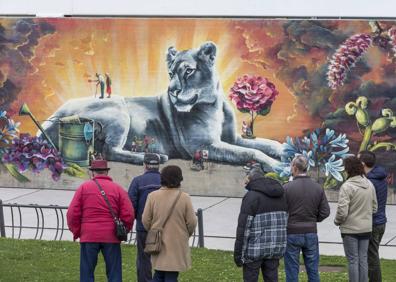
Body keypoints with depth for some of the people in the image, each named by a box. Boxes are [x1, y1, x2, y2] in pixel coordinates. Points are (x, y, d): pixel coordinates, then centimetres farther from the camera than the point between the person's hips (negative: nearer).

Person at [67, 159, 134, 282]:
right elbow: (128, 215, -3)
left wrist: (76, 232, 10)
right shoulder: (118, 189, 3)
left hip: (88, 236, 0)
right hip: (111, 237, 0)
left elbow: (72, 213, -2)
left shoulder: (84, 187, 2)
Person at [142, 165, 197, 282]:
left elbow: (145, 220, -1)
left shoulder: (152, 196, -4)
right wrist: (186, 234, 14)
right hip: (177, 246, -2)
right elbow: (192, 222, -6)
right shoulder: (184, 198, -9)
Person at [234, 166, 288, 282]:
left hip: (255, 248, -6)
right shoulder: (280, 195, 12)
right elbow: (284, 222, 11)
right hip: (275, 249, 6)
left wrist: (238, 254, -11)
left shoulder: (252, 196, -11)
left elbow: (244, 227, -14)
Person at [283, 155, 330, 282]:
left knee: (292, 271, 4)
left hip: (292, 233, -3)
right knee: (313, 271, 11)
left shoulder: (287, 188, -12)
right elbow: (325, 212, 0)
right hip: (311, 233, 3)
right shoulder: (318, 188, 1)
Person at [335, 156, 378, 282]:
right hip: (366, 228, 6)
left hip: (350, 229, -6)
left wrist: (337, 221, -1)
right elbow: (374, 207, 10)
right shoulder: (370, 185, 3)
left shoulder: (347, 186, -18)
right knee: (363, 259, 13)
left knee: (353, 260, 2)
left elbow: (342, 211, -20)